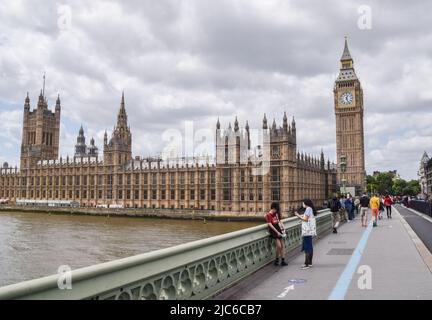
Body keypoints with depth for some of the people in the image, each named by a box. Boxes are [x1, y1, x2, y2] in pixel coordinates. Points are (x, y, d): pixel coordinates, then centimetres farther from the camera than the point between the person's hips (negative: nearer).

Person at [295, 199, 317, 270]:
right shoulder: (310, 209, 16)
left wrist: (298, 216, -8)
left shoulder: (308, 209, -13)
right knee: (309, 247, 14)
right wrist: (299, 215, 15)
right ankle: (309, 262, 21)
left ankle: (307, 264, -7)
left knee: (307, 247, -9)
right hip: (309, 231, 10)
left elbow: (305, 219, -18)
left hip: (307, 231, -10)